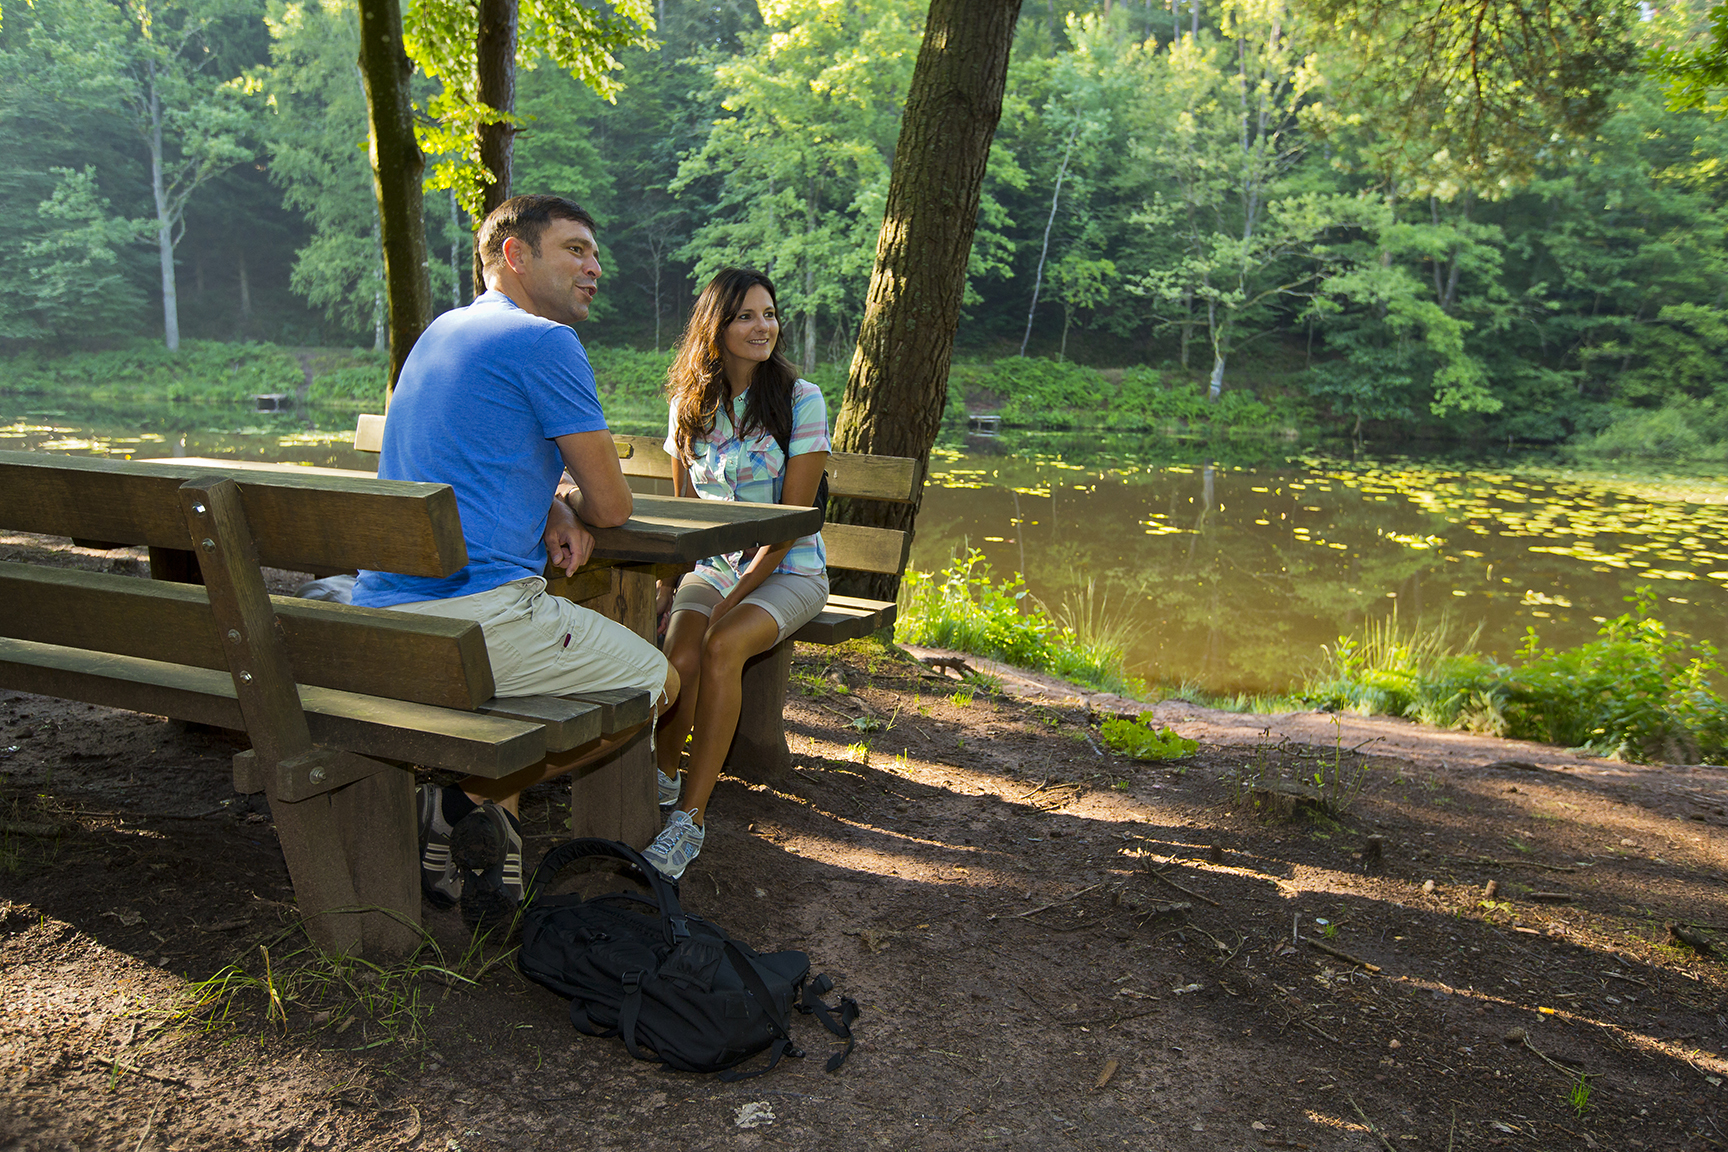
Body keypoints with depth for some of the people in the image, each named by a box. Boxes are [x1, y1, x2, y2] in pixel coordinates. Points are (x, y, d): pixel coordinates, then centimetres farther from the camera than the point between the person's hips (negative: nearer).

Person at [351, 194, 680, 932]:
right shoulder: (545, 342, -8)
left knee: (549, 640, 33)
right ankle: (475, 798, -1)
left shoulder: (441, 331, 21)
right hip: (475, 614, -9)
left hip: (381, 614, 9)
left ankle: (486, 813, 15)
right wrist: (573, 505, 18)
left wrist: (553, 512, 9)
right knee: (659, 684, 9)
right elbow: (612, 506, -6)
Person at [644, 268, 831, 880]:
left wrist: (733, 599, -18)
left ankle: (690, 818, -25)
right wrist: (666, 584, -3)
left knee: (720, 647, -32)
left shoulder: (801, 400, -8)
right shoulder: (690, 405, 6)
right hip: (712, 565, 3)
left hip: (788, 570, -3)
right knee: (680, 656, -28)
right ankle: (660, 775, -1)